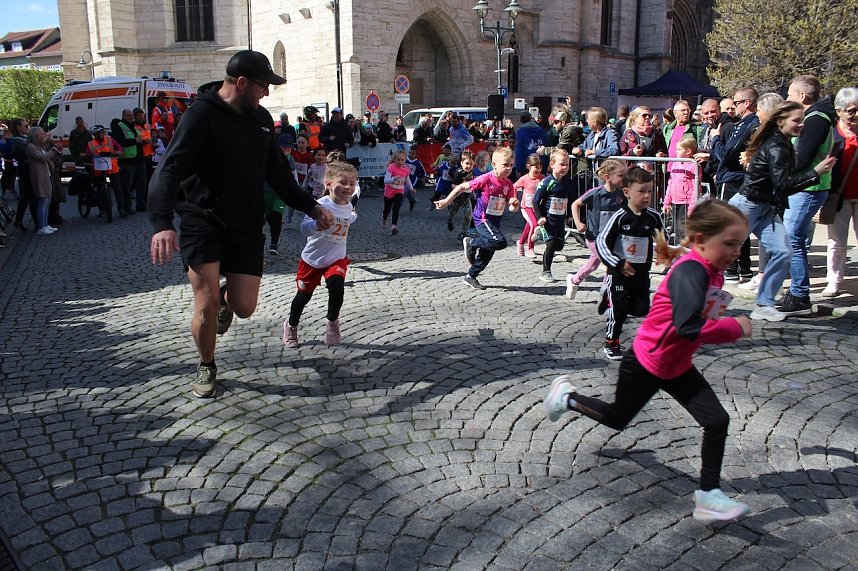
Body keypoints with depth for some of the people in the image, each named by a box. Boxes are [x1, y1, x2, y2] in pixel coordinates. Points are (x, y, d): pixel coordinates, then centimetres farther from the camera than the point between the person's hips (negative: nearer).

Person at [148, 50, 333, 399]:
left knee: (244, 308, -1)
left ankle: (227, 299, 39)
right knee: (207, 307, -12)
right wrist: (162, 224, -39)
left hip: (247, 226, 5)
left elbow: (277, 173, 19)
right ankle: (206, 367, 18)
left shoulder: (261, 118, 8)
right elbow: (169, 170, -24)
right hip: (202, 223, -5)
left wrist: (311, 207, 13)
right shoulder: (202, 115, -14)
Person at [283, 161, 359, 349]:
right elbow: (304, 228, -37)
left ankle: (332, 322, 3)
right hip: (312, 258, -3)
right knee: (304, 295, 11)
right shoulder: (321, 205, -23)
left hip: (337, 258, 3)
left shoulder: (348, 207, -1)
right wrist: (317, 224, -50)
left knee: (337, 286, -23)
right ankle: (291, 326, 38)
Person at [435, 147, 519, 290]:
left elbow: (511, 208, 2)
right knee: (500, 242, -26)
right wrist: (446, 202, -8)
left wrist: (514, 205, -23)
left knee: (488, 251, 14)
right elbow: (462, 187, -9)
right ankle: (471, 242, -3)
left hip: (495, 221, 8)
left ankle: (470, 277, 32)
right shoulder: (486, 179, -17)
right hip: (483, 219, -7)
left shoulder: (508, 184, 1)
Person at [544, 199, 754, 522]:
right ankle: (566, 396, 39)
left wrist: (729, 325, -1)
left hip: (678, 366, 8)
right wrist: (736, 328, -31)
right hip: (645, 363, -8)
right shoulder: (690, 271, -31)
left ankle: (709, 496, 6)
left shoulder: (713, 272, -2)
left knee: (717, 421, -3)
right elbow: (689, 327, -43)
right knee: (616, 419, 16)